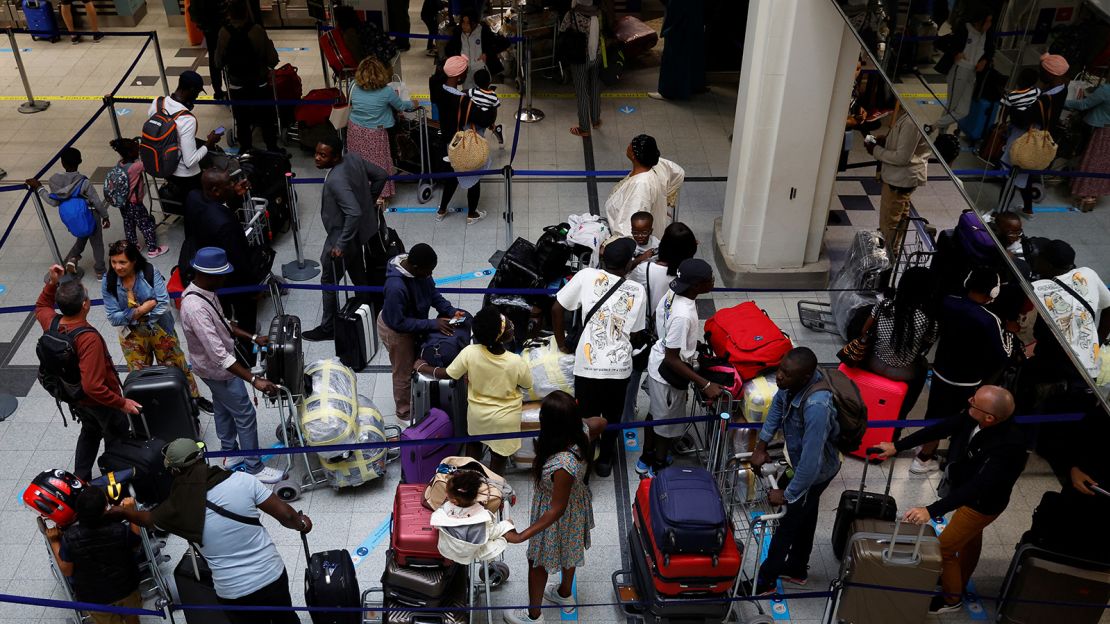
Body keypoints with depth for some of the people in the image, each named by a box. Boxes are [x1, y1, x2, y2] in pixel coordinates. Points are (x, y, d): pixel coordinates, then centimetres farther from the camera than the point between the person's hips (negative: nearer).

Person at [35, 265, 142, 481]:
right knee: (117, 438, 20)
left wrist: (52, 284, -4)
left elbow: (41, 307, 10)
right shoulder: (88, 338, -40)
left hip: (74, 396, 7)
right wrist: (122, 403, -31)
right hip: (99, 401, -7)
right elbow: (93, 387, -41)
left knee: (90, 432, 32)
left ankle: (80, 479, 45)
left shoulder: (52, 323, -18)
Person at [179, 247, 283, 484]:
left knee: (223, 409, 28)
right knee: (245, 416, 4)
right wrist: (254, 380, -38)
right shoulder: (196, 309, -38)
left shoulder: (203, 291, -8)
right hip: (218, 371, -9)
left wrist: (252, 338, 4)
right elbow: (219, 356, -38)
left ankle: (229, 449, 49)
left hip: (216, 366, 9)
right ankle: (254, 467, 20)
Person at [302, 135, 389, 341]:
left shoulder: (336, 180, -32)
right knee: (358, 274, 24)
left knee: (329, 282, 9)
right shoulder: (354, 159, -7)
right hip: (360, 232, 9)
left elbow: (354, 213, -37)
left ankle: (328, 328, 23)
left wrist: (341, 245, -31)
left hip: (342, 237, -9)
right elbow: (380, 175, 4)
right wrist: (369, 200, 13)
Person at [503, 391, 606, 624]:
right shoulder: (582, 430, -25)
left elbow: (557, 509, -32)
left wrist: (521, 536, -29)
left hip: (559, 519, -7)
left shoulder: (562, 465, -45)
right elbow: (601, 422, -1)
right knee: (568, 551, 33)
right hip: (576, 506, 7)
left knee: (538, 562, 21)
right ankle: (565, 594, 60)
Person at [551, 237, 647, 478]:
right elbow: (635, 334, 6)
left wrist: (562, 344, 8)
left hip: (588, 364, -1)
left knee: (586, 416, 18)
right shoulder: (638, 291, 0)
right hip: (620, 367, 1)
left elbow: (556, 309, -3)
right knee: (612, 416, 24)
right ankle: (605, 460, 39)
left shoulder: (587, 276, -4)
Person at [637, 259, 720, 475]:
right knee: (668, 425, 16)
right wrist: (705, 385, -30)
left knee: (655, 414, 28)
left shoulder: (673, 292, -12)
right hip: (668, 374, -8)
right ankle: (657, 469, 38)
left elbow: (657, 318, 8)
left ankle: (646, 459, 49)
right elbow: (672, 360, -31)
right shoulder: (683, 315, -37)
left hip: (656, 362, 8)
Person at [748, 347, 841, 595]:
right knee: (804, 518, 27)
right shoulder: (794, 380, -20)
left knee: (789, 523, 11)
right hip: (802, 459, 7)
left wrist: (787, 495, -26)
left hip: (815, 471, -7)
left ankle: (765, 582, 31)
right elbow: (777, 407, 2)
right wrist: (761, 446, 0)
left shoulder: (817, 407, -44)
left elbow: (811, 462, -39)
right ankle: (797, 570, 49)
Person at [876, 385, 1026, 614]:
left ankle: (952, 599, 32)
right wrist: (897, 446, -11)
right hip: (967, 489, 7)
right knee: (970, 538, 29)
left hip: (982, 503, -7)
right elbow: (942, 428, -12)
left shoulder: (1005, 448, -43)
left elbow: (976, 487, -47)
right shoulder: (972, 417, -25)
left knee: (944, 548, 6)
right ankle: (959, 583, 54)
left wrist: (931, 510, -55)